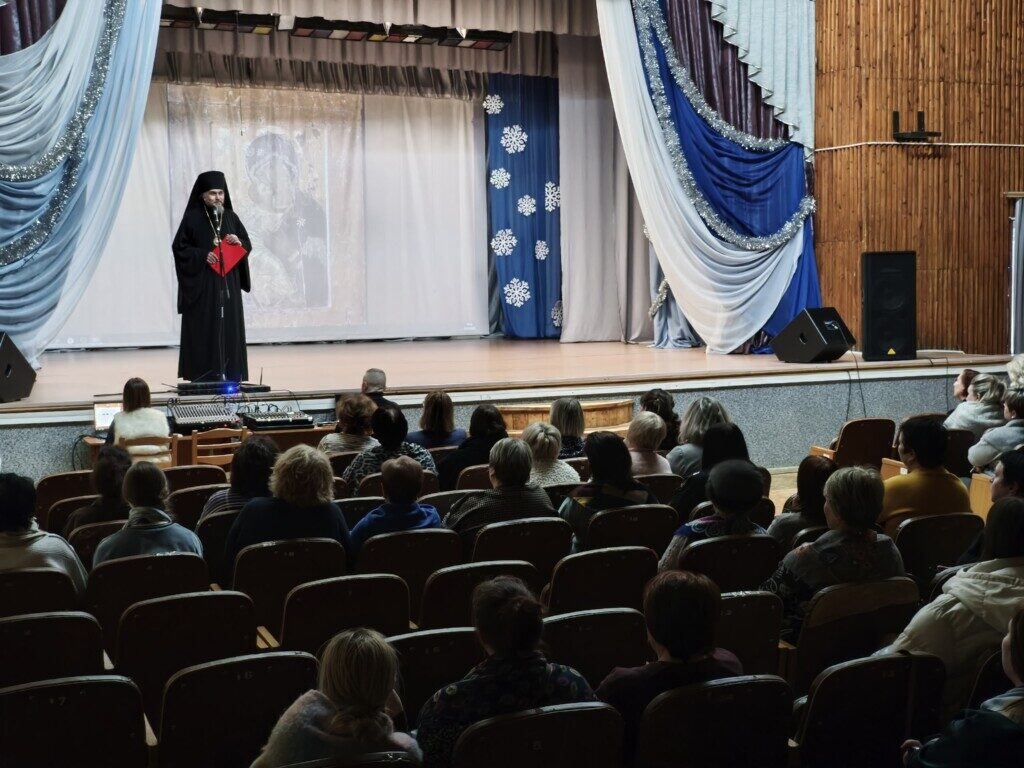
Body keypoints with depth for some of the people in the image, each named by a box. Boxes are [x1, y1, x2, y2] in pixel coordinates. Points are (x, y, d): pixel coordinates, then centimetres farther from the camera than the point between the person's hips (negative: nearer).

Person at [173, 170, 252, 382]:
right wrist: (203, 255, -16)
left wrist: (239, 243, -10)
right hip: (202, 284, -4)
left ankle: (230, 376, 9)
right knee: (204, 328, -4)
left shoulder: (231, 217, 9)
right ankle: (203, 376, 1)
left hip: (228, 283, 4)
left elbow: (248, 245, 12)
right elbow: (179, 247, -5)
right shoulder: (193, 217, -3)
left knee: (229, 327, 3)